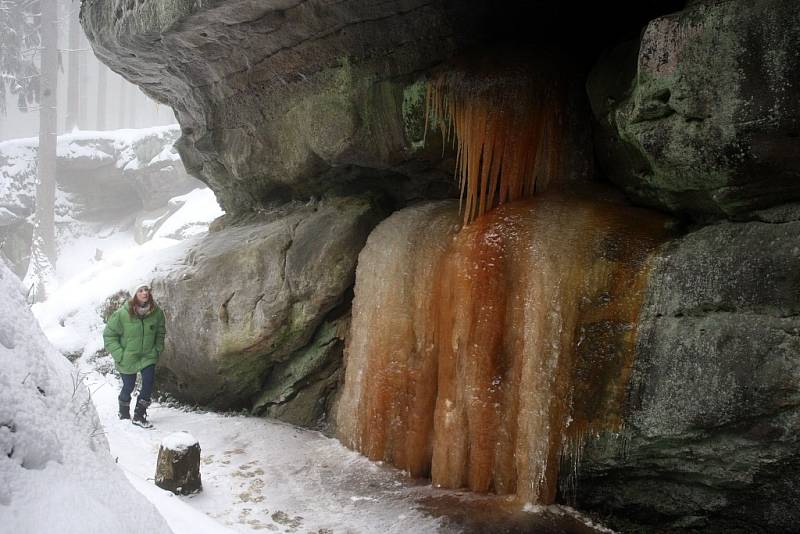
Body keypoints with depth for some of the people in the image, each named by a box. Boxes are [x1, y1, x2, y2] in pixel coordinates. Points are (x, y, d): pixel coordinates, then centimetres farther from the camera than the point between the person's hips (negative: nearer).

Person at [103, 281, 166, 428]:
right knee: (128, 387, 11)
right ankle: (124, 414, 38)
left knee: (148, 383, -8)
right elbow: (109, 335, -10)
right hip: (127, 358, -2)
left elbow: (160, 332, 8)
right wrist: (119, 354, -15)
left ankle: (139, 416, 9)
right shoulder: (122, 314, -21)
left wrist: (158, 349, 1)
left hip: (148, 356, 2)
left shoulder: (156, 312, -11)